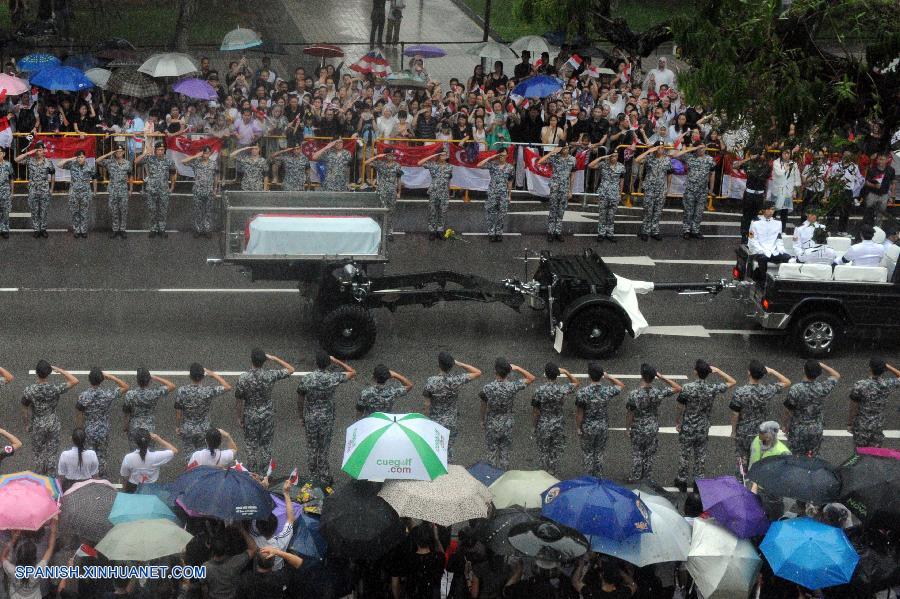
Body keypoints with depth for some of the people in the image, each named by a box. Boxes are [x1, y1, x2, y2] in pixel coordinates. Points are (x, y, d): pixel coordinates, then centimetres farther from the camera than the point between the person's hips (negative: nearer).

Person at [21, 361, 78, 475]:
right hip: (53, 424, 0)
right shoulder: (55, 389, -22)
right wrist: (59, 370, -12)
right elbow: (75, 381, -13)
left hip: (37, 425, 0)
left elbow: (25, 409, -7)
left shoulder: (29, 390, -20)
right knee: (52, 453, 16)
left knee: (39, 452, 18)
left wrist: (27, 424, 10)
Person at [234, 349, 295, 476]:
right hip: (267, 416, 0)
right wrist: (274, 358, -5)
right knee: (266, 446, 15)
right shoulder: (270, 375, -17)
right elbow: (291, 369, -2)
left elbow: (238, 402, -8)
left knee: (251, 446, 14)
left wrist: (240, 418, 7)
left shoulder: (243, 379, -18)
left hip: (250, 417, 0)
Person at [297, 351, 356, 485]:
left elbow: (300, 400, -6)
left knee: (312, 448, 17)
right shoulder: (333, 378, -17)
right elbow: (352, 373, 0)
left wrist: (301, 417, 9)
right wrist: (336, 361, 0)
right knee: (324, 448, 14)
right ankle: (324, 477, 22)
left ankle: (313, 475, 29)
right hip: (327, 419, 0)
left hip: (310, 418, 0)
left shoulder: (306, 379, -16)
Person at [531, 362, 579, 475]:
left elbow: (535, 411, -10)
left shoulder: (539, 391, -17)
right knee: (556, 453, 14)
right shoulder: (563, 389, -11)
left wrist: (534, 424, 4)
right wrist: (566, 372, 2)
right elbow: (576, 383, 11)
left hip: (543, 426, -1)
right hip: (557, 426, 2)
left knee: (544, 452, 13)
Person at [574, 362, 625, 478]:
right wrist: (609, 377, 6)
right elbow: (621, 385, 9)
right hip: (603, 427, 2)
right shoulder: (608, 391, -12)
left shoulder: (582, 393, -19)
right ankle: (598, 478, 22)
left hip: (588, 428, -2)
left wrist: (578, 428, 0)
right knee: (599, 453, 15)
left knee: (587, 453, 13)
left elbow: (579, 413, -12)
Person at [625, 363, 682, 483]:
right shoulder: (658, 393, -19)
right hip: (653, 430, 1)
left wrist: (627, 428, 4)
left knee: (637, 455, 16)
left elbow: (629, 414, -13)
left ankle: (634, 479, 25)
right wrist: (662, 377, -11)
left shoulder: (633, 395, -22)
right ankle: (647, 479, 30)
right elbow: (678, 388, -7)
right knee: (649, 456, 18)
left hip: (637, 430, -1)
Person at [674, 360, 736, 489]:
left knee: (684, 455, 13)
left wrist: (677, 422, 5)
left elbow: (680, 409, -12)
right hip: (703, 429, 2)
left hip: (687, 429, -2)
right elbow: (732, 382, -1)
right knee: (701, 456, 16)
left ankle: (682, 480, 25)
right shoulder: (713, 389, -15)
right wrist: (718, 371, -7)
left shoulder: (687, 388, -20)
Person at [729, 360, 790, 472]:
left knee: (742, 459, 16)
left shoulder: (740, 392, -25)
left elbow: (735, 414, -17)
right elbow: (787, 382, 0)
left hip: (743, 432, -2)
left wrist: (733, 431, -2)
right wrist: (772, 371, -6)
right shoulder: (768, 389, -17)